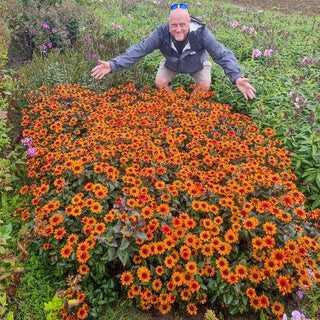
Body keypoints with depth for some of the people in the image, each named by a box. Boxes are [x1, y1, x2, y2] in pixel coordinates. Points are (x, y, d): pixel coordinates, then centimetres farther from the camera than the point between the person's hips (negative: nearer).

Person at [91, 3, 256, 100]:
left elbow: (222, 54, -41)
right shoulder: (161, 33, -36)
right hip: (171, 64, 1)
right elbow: (139, 50, -36)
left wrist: (236, 77, -56)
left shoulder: (201, 32, -39)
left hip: (197, 64, -1)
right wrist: (113, 65, -45)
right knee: (160, 83, -16)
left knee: (204, 86, -22)